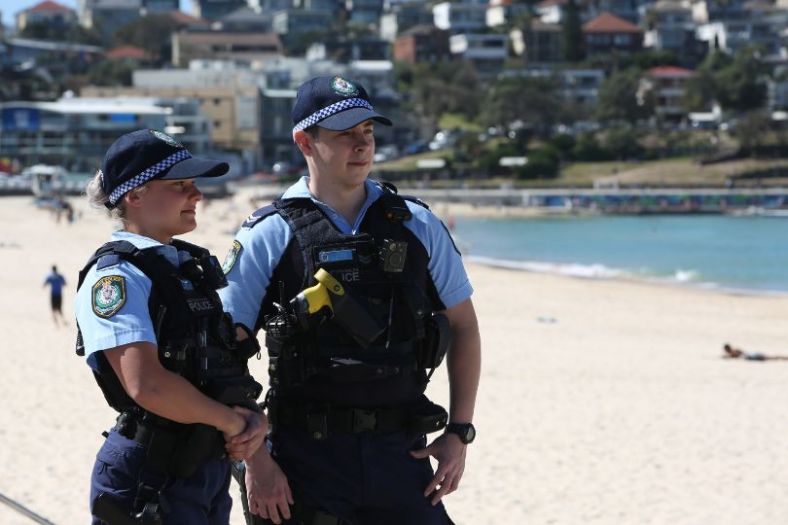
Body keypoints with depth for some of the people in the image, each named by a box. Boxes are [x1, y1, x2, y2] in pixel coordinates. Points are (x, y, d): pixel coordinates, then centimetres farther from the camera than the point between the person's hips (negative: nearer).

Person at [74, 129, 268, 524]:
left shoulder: (195, 265, 12)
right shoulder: (115, 276, -14)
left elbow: (229, 363, 17)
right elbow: (146, 384, -26)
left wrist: (253, 419, -3)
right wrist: (232, 422, -15)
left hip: (210, 468, 8)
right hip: (150, 481, -8)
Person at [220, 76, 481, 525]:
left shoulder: (416, 226, 8)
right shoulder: (269, 237, -1)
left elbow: (463, 326, 15)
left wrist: (459, 433, 7)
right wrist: (255, 461, -9)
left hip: (400, 451, 2)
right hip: (307, 454, -2)